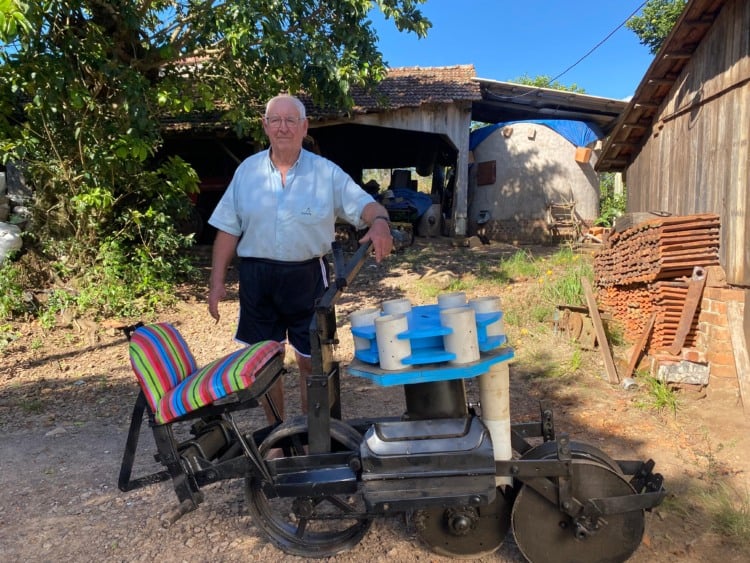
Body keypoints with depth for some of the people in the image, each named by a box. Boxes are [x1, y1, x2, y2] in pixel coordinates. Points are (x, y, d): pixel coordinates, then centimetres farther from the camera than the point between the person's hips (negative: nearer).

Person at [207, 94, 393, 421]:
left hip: (306, 276, -1)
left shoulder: (326, 172, -2)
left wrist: (380, 221, -34)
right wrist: (217, 282, 0)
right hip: (257, 276, 2)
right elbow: (228, 229, 4)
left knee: (310, 360, 9)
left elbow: (364, 205, -9)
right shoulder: (247, 170, 3)